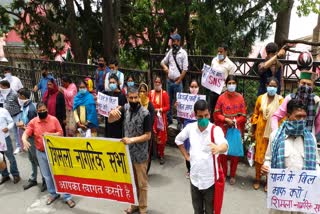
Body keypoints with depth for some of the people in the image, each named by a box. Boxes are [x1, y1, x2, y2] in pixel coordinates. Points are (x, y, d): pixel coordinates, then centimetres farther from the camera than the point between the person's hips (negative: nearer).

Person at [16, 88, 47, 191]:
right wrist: (22, 123, -3)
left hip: (33, 137, -9)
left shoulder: (31, 109, -24)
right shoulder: (25, 106, 4)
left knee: (38, 160, 2)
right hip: (28, 137, 9)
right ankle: (33, 179, 34)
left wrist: (23, 126, -13)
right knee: (32, 159, 20)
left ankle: (46, 180, 16)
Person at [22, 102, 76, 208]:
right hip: (41, 153, 2)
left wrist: (50, 134, -23)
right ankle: (53, 193, 33)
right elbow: (25, 134, -7)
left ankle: (67, 197, 10)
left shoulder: (54, 119, -6)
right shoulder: (33, 122, -2)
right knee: (47, 175, 14)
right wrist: (24, 140, -29)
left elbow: (61, 133, -4)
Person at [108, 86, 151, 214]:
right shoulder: (125, 108, -4)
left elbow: (148, 136, -15)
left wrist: (132, 140, -26)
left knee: (141, 183, 11)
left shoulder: (145, 114, -17)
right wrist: (112, 113, -26)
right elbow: (110, 121, -4)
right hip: (127, 151, 5)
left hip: (140, 154, -4)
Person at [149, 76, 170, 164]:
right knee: (153, 136, 9)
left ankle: (161, 155, 11)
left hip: (161, 118, -3)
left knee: (161, 137, 0)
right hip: (152, 118, 3)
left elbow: (168, 107, -8)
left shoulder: (164, 93, -7)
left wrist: (159, 110, -19)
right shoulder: (151, 93, 5)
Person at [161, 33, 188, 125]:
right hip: (169, 80, 6)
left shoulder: (183, 53, -7)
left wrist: (178, 81, -11)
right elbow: (163, 62, 21)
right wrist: (165, 67, -3)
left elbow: (185, 69, -10)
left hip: (177, 81, -5)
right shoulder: (170, 51, 9)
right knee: (169, 101, 13)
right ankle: (169, 120, 24)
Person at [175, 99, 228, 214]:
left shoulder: (216, 130, -18)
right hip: (194, 178, 3)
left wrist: (218, 148, -59)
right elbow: (178, 140, 13)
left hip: (210, 179, -3)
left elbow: (225, 145, -37)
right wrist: (186, 156, 6)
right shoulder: (190, 127, -5)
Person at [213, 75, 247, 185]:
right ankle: (223, 174, 25)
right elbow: (216, 114, -1)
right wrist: (226, 120, -14)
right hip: (223, 129, 0)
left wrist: (235, 121, -15)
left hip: (236, 129, 0)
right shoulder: (221, 97, -2)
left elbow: (243, 116, -1)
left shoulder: (240, 97, -1)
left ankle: (232, 175, 23)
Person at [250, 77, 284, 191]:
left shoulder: (280, 100, -5)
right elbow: (255, 114, 6)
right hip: (261, 131, 1)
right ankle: (257, 178, 24)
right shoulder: (260, 98, 1)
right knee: (259, 155, 8)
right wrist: (253, 131, 6)